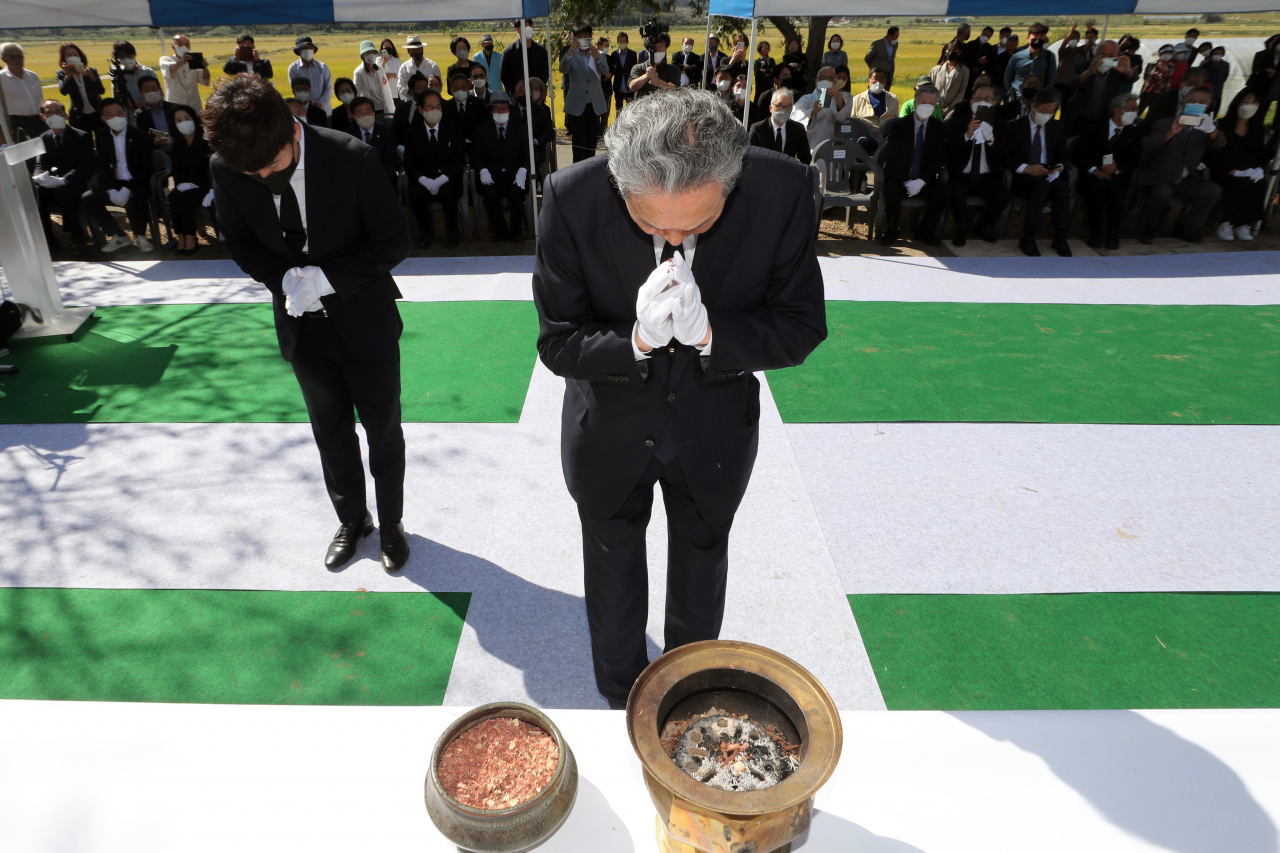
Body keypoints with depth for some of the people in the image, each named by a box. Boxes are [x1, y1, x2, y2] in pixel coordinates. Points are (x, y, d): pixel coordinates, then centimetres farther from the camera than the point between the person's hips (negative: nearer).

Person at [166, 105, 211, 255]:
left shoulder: (205, 141, -8)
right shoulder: (177, 145, 9)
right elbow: (176, 170, 9)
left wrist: (194, 184, -23)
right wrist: (179, 184, -12)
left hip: (203, 186, -5)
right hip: (186, 186, 5)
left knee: (186, 196, -31)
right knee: (173, 196, -25)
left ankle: (191, 238, -25)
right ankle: (181, 237, -24)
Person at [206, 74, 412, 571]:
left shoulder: (352, 159, -23)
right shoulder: (225, 168, -13)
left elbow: (394, 242, -15)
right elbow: (239, 242, 2)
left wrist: (326, 278, -24)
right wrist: (284, 278, -18)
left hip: (364, 319, -3)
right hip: (302, 325, 3)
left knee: (383, 430, 12)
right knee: (331, 431, 18)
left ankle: (391, 524, 35)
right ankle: (351, 519, 41)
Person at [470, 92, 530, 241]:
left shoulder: (520, 130, 14)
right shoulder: (482, 130, 14)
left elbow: (527, 156, 6)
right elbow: (475, 157, 7)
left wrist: (522, 171, -16)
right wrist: (483, 170, -16)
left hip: (514, 177, 0)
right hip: (492, 177, 0)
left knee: (517, 192, -34)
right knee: (490, 193, -33)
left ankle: (515, 232, -12)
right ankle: (501, 232, -14)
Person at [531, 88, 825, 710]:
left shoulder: (784, 191, -27)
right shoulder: (573, 199, -28)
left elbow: (801, 328, -17)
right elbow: (557, 342, -19)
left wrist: (708, 333, -35)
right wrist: (637, 340, -38)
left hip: (716, 425, 1)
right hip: (610, 425, 0)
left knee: (702, 557, 24)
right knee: (612, 564, 22)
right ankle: (620, 696, 52)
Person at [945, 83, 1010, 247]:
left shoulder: (999, 126, 7)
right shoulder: (957, 123, 5)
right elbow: (949, 149, -11)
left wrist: (991, 139, -24)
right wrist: (967, 135, -27)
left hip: (987, 178, 2)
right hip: (961, 176, -2)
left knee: (1003, 197, -24)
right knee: (958, 194, -34)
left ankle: (984, 225, 10)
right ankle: (962, 229, -3)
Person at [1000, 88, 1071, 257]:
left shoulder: (1058, 127, 16)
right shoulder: (1014, 127, 3)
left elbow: (1062, 155, 16)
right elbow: (1004, 157, -6)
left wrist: (1060, 166, -10)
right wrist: (1027, 168, -21)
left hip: (1049, 174, 4)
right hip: (1022, 177, -4)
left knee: (1063, 186, -31)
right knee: (1043, 186, -37)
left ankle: (1059, 237, -23)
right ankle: (1028, 238, -31)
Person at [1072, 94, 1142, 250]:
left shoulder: (1134, 133, 16)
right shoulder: (1094, 129, 10)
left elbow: (1134, 160, 5)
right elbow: (1080, 155, -2)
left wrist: (1118, 168, -18)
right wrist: (1095, 170, -21)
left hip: (1118, 177, 1)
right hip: (1093, 177, -1)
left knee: (1116, 187, -35)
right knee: (1099, 184, -36)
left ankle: (1113, 233, -22)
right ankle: (1095, 232, -25)